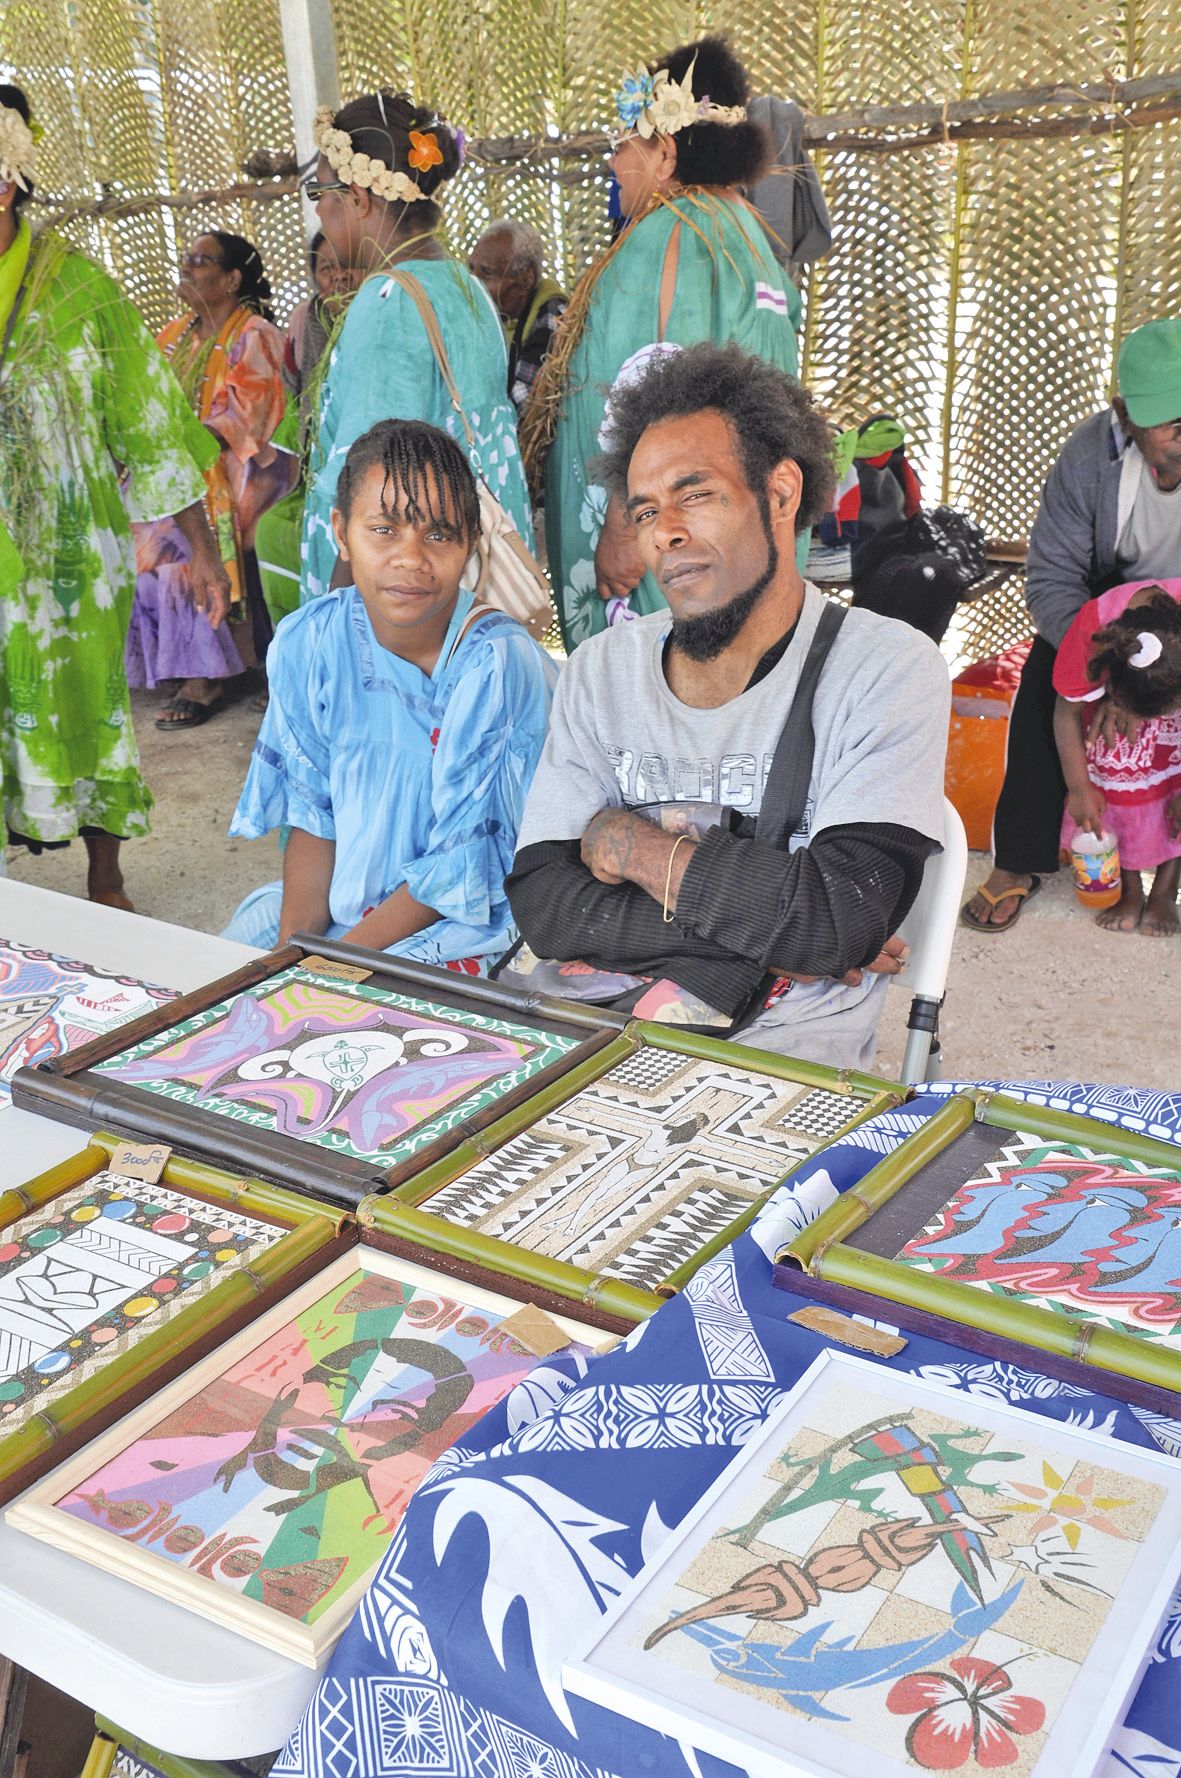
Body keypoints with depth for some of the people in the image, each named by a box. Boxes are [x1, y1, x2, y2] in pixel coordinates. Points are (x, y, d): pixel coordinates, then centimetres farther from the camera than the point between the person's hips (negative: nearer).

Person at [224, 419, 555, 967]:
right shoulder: (307, 642, -5)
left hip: (468, 923, -5)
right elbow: (313, 814, 2)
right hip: (340, 904, 5)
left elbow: (461, 867, -17)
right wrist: (292, 950, -11)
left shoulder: (497, 667, -21)